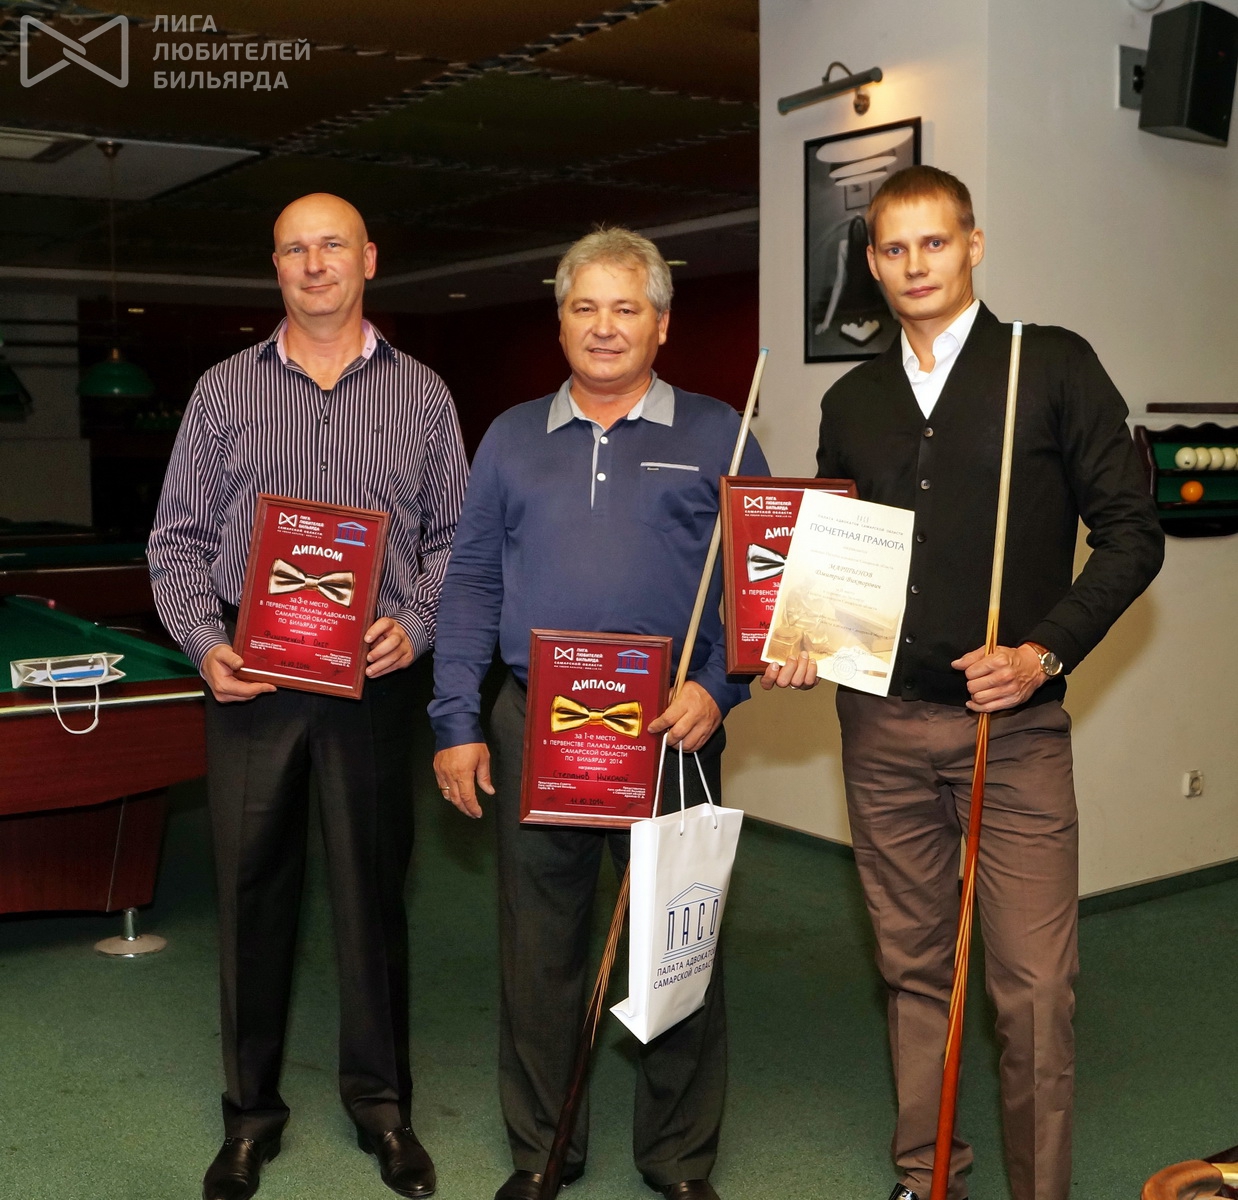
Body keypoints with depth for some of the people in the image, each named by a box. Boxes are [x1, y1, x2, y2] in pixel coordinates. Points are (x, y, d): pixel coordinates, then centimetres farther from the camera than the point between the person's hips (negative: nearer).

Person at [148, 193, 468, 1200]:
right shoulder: (224, 390, 8)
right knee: (252, 890, 7)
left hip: (372, 676, 0)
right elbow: (178, 540, 7)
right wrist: (205, 643, -9)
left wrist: (416, 626, -10)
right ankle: (252, 1111, 23)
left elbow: (453, 537, 7)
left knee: (375, 889, 7)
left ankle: (381, 1101, 24)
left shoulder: (421, 395, 8)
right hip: (250, 676, 1)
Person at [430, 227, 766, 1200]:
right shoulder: (512, 439, 12)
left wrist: (719, 688, -11)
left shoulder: (716, 437, 5)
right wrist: (457, 724, 3)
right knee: (538, 950, 10)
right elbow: (471, 583, 9)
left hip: (671, 730, -2)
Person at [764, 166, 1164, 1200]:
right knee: (913, 966, 13)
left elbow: (1132, 533, -2)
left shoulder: (1053, 366, -1)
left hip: (1014, 726, -4)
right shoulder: (852, 402, 12)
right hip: (882, 726, 4)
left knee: (1035, 987, -4)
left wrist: (1047, 652, -13)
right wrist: (807, 646, -1)